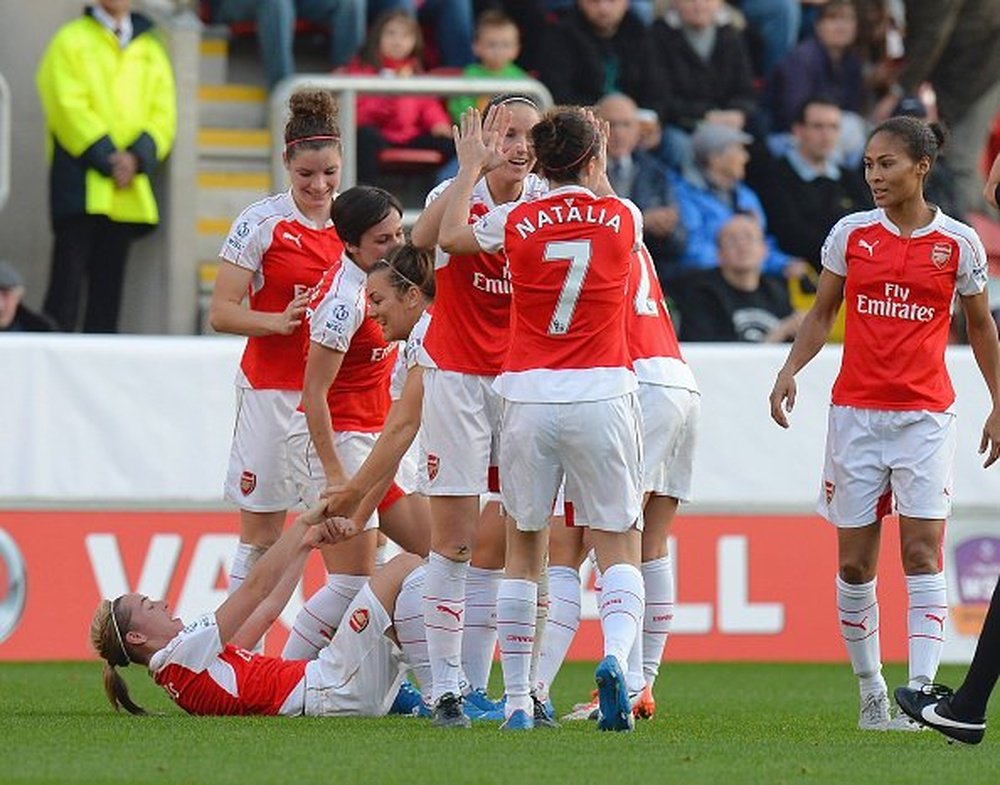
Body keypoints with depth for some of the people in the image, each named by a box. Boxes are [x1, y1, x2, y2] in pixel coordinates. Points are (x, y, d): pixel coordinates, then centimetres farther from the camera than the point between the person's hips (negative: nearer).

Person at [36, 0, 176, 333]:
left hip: (128, 188, 4)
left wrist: (138, 157, -10)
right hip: (80, 183, -4)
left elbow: (163, 115, 8)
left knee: (108, 289, 4)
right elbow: (69, 107, -7)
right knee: (68, 280, -10)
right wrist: (107, 158, -16)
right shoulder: (70, 41, 4)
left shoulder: (150, 51, 16)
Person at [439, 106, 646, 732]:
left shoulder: (516, 223, -1)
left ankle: (518, 700, 11)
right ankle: (616, 656, -25)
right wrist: (600, 171, 40)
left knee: (523, 551, 12)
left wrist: (470, 169, 32)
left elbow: (450, 237, 20)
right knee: (620, 548, 3)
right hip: (602, 396, -1)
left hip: (529, 399, 1)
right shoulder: (623, 219, -1)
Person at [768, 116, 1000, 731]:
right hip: (857, 413, 2)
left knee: (922, 552, -12)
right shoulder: (851, 234, 4)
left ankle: (920, 690, -15)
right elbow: (822, 313, 12)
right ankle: (871, 692, 14)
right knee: (855, 562, 2)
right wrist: (791, 370, -4)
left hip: (926, 415, -2)